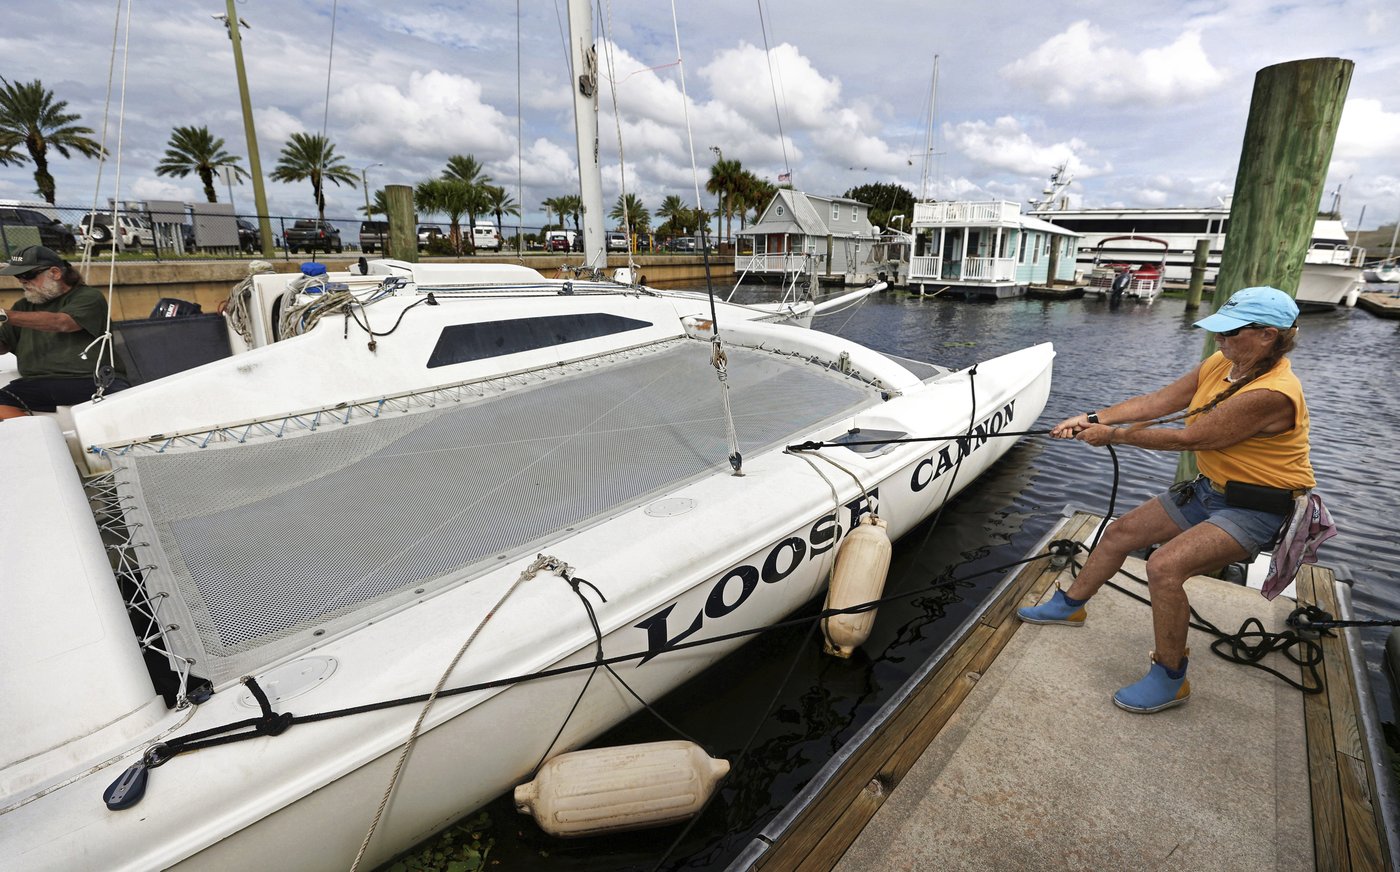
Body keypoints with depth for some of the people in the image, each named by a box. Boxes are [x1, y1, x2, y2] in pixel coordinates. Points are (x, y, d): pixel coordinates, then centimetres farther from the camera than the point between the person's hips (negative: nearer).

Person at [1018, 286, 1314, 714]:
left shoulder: (1272, 393, -28)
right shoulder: (1220, 364, -2)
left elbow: (1187, 438, -25)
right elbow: (1155, 403, -2)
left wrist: (1113, 435, -16)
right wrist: (1093, 418, -13)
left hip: (1257, 509, -9)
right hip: (1209, 490, 9)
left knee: (1164, 566, -27)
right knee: (1120, 532, 9)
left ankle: (1170, 678, -7)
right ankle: (1070, 605, 29)